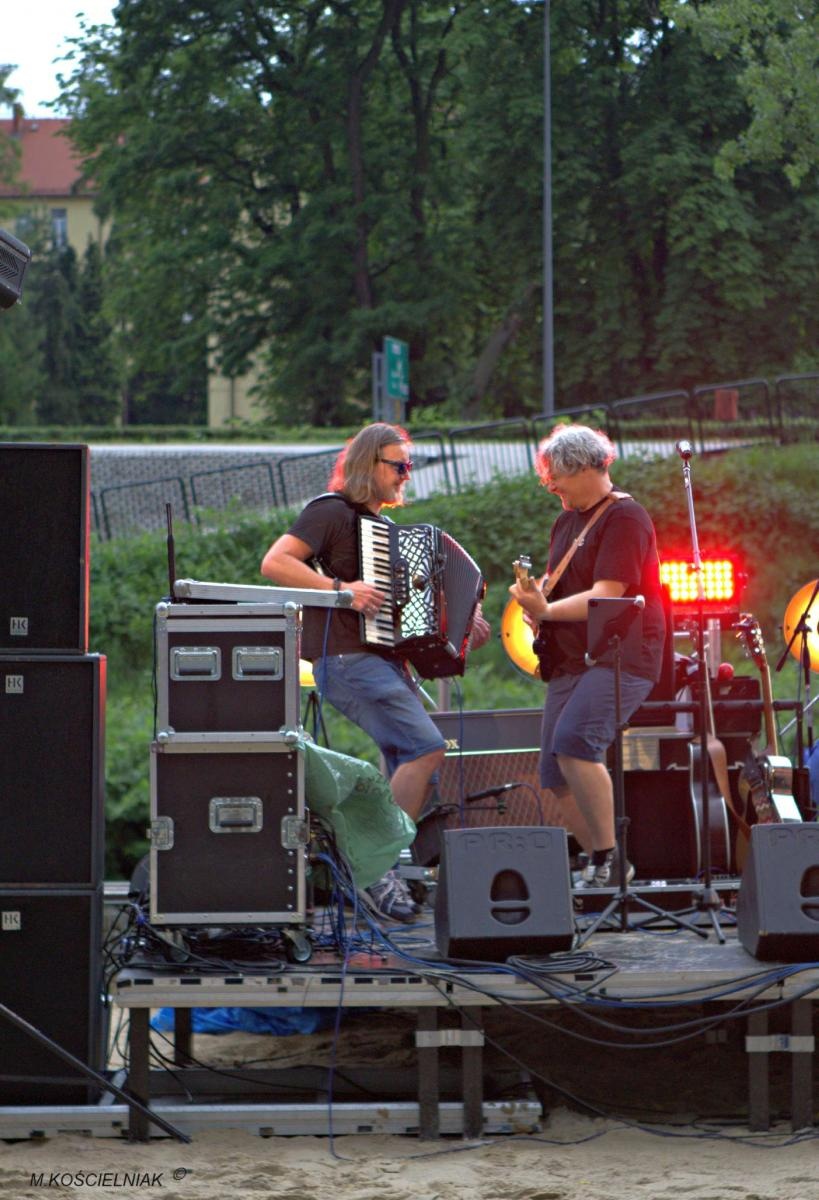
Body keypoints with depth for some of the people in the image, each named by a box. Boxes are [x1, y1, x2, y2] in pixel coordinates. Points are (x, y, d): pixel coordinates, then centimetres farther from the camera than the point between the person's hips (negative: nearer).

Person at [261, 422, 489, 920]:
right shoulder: (331, 512, -6)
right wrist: (340, 590, -24)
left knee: (414, 775, 4)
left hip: (387, 659, 9)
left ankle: (386, 872, 9)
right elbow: (275, 563, -17)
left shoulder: (382, 524, 22)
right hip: (347, 660, -9)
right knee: (427, 747, -19)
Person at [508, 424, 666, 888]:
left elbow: (605, 597, -20)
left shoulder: (624, 518, -10)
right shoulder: (566, 522, 18)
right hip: (571, 660, 9)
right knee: (556, 776, 4)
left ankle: (607, 857, -21)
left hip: (620, 657, -9)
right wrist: (534, 596, 5)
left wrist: (546, 610, -30)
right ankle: (604, 867, 15)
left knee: (573, 741, -30)